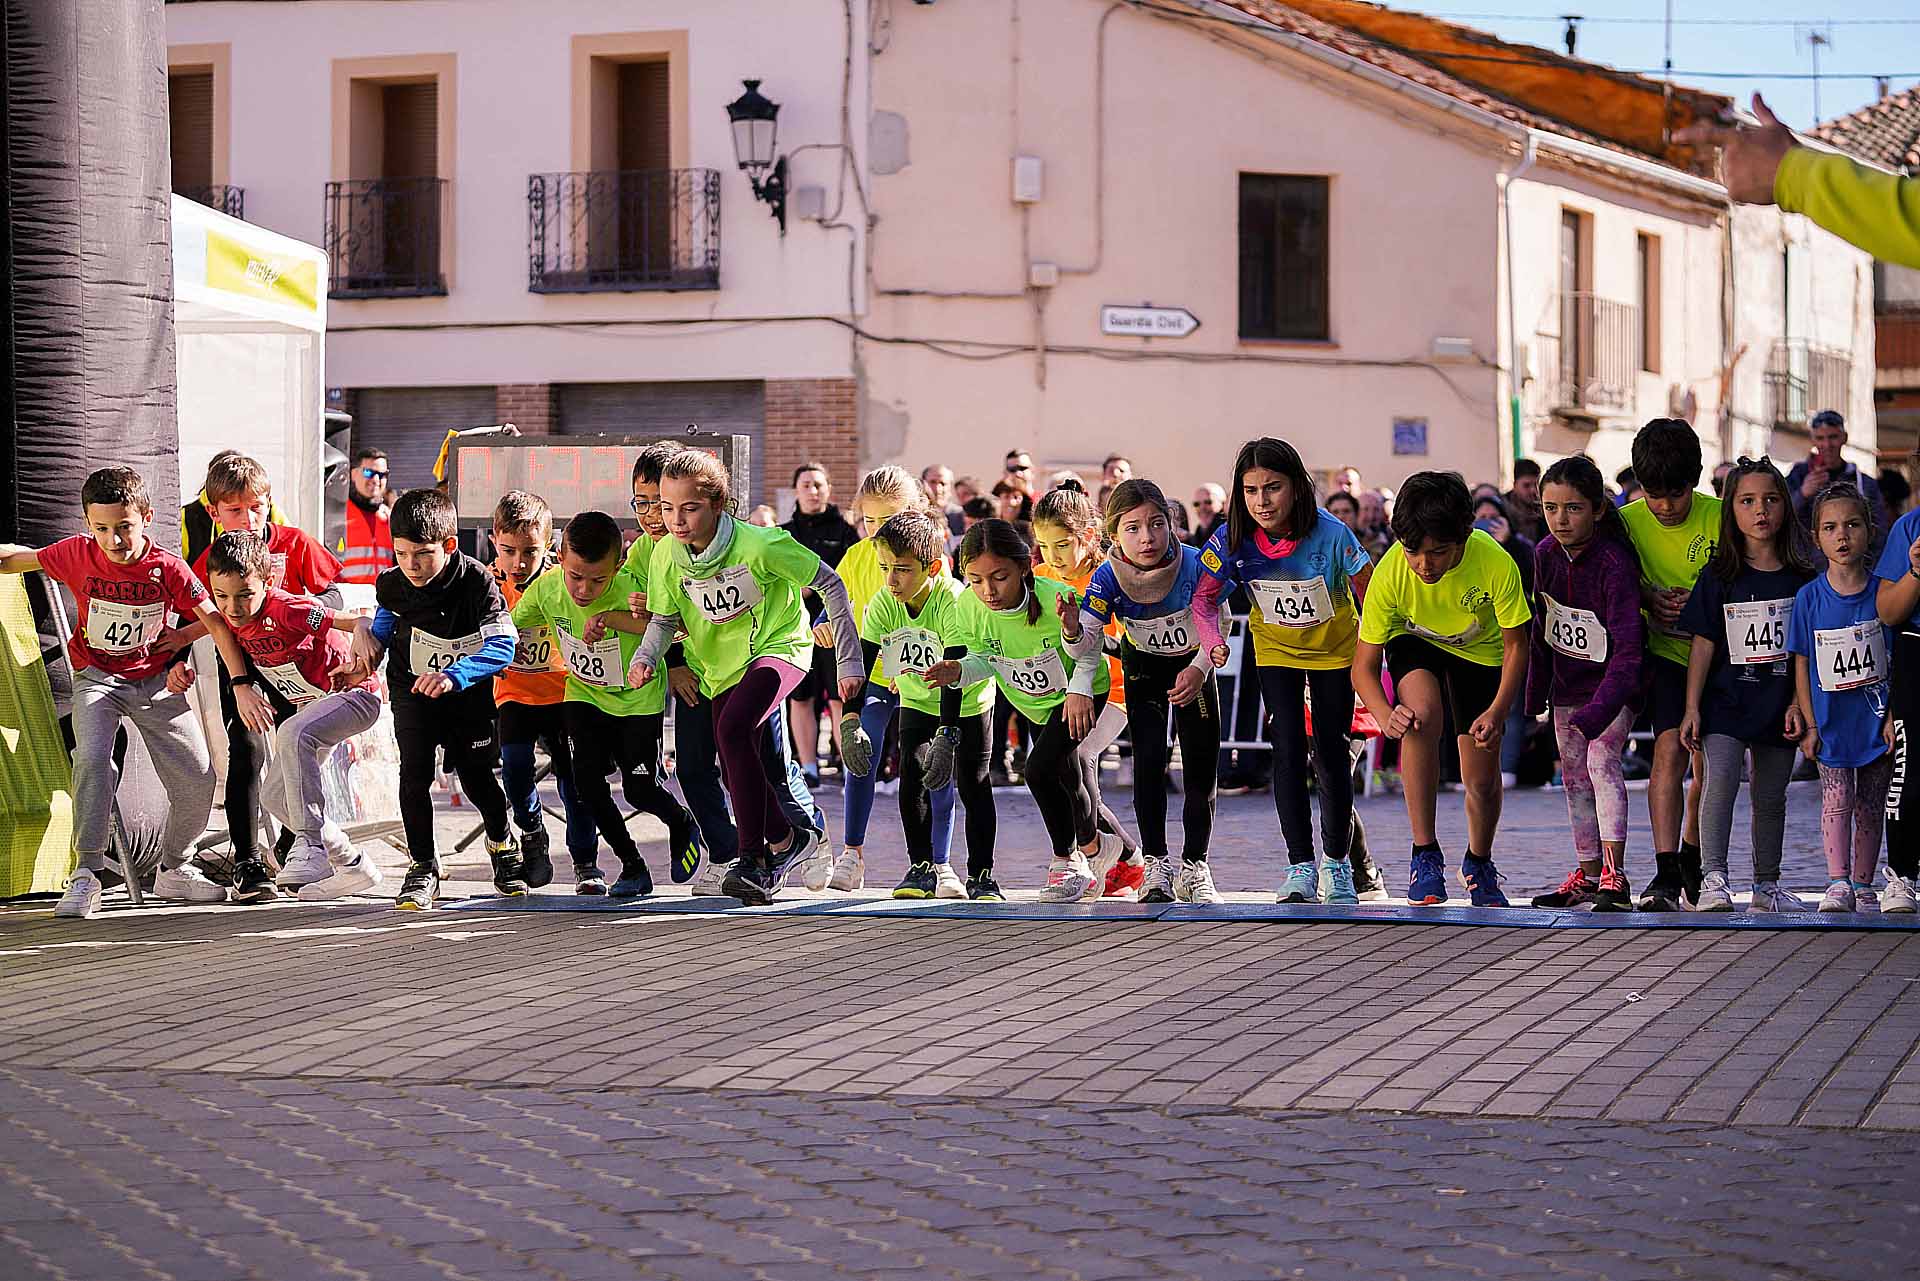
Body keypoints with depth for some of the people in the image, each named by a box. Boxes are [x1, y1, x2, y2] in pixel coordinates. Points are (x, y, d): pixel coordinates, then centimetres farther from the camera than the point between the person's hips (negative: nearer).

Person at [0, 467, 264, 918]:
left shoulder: (168, 567, -16)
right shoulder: (78, 554, -14)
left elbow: (215, 621, -13)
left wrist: (242, 685, -18)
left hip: (155, 679, 1)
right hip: (96, 676, -1)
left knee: (197, 779, -2)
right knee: (92, 758, -28)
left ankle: (173, 869, 23)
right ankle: (87, 875, -23)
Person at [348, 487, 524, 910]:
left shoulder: (477, 581, -26)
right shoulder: (393, 585, -13)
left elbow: (502, 646, -31)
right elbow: (383, 631, 10)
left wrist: (453, 675, -43)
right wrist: (366, 632, -13)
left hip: (468, 694, -2)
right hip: (412, 690, 2)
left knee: (477, 777, 7)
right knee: (415, 774, -12)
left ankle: (503, 844, 36)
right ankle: (422, 867, 0)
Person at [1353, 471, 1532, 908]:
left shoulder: (1496, 564, -34)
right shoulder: (1391, 572, -32)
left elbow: (1515, 645, -19)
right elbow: (1363, 666, -24)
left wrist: (1498, 711, -33)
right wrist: (1385, 715, -44)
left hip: (1480, 651, 1)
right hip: (1415, 644, 0)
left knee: (1482, 780, -1)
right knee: (1422, 712, -33)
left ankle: (1479, 864, 32)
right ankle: (1424, 852, -21)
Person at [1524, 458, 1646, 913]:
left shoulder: (1616, 563, -29)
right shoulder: (1546, 554, -8)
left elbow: (1628, 649, -33)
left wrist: (1596, 714, -41)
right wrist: (1536, 691, 10)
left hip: (1614, 682, -7)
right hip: (1569, 682, 7)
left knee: (1602, 760, -21)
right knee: (1574, 774, 10)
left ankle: (1615, 877, -25)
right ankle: (1587, 873, 21)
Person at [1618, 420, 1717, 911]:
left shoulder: (1719, 518, -11)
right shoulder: (1629, 521, -8)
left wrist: (1697, 604, -22)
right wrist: (1649, 597, -17)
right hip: (1666, 654, -1)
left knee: (1707, 764, 7)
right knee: (1670, 749, -19)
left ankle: (1691, 864, 29)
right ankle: (1665, 874, -23)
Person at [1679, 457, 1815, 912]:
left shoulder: (1801, 579, 2)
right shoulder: (1719, 577, -2)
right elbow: (1703, 644, -2)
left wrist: (1799, 703, -3)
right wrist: (1692, 708, -6)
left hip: (1778, 704, 2)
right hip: (1726, 701, -2)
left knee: (1770, 796, 11)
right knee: (1721, 781, -19)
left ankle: (1767, 884, 23)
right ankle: (1712, 879, -22)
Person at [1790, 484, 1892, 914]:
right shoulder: (1809, 598, -3)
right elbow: (1802, 665, 1)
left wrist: (1893, 715, -5)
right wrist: (1809, 725, -2)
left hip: (1876, 718, 0)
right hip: (1830, 721, 0)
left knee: (1869, 803, 6)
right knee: (1836, 797, -10)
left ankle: (1862, 885, 15)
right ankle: (1837, 883, -12)